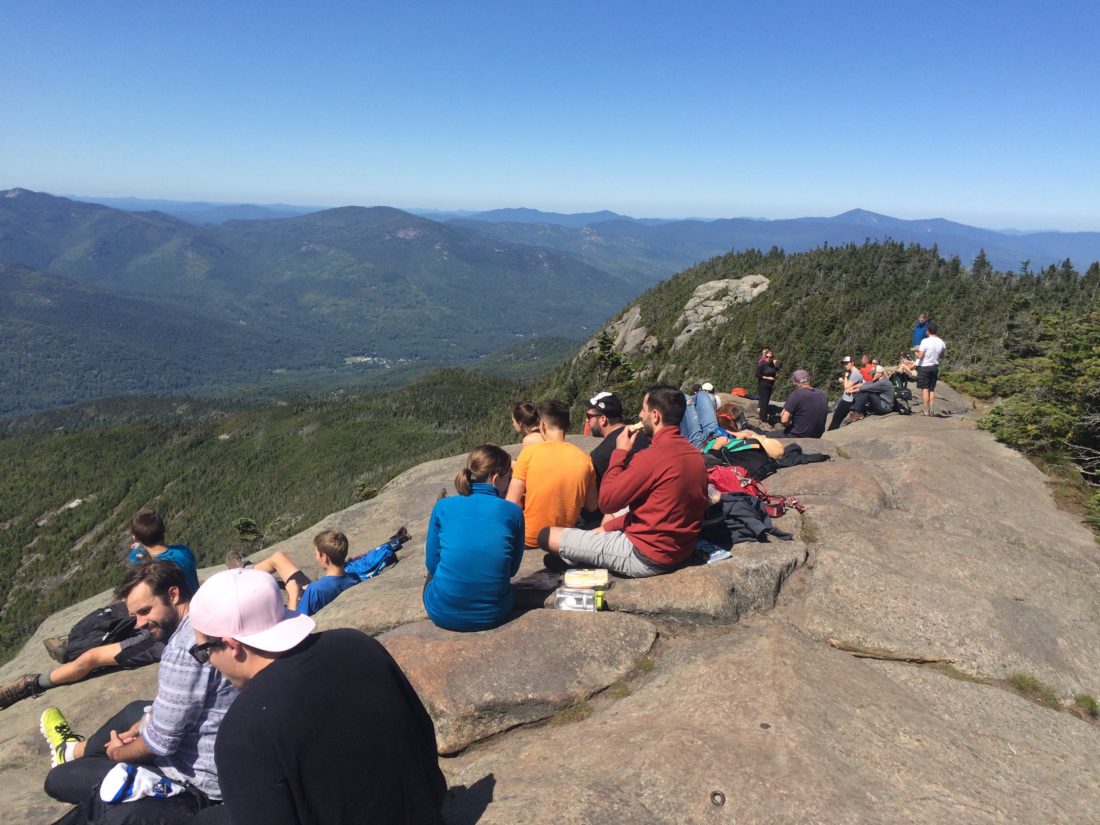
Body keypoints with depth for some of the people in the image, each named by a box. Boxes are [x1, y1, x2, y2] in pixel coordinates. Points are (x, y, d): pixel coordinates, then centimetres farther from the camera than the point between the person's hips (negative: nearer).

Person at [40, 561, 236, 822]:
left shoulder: (184, 650, -30)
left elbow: (161, 743, -22)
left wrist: (117, 752, -2)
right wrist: (143, 727, 11)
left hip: (196, 779, -8)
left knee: (58, 779, 10)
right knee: (135, 710, 33)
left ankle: (73, 754, 44)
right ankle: (76, 751, 58)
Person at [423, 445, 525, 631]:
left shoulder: (443, 507, -6)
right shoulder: (513, 512, -7)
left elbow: (432, 564, 3)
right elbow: (512, 569, 3)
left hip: (443, 614, 0)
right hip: (493, 616, 1)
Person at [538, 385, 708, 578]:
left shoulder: (652, 457, -24)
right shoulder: (696, 455, 3)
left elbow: (606, 501, -14)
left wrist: (620, 453, -4)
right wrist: (608, 527, 10)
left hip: (647, 557, -9)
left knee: (547, 535, -2)